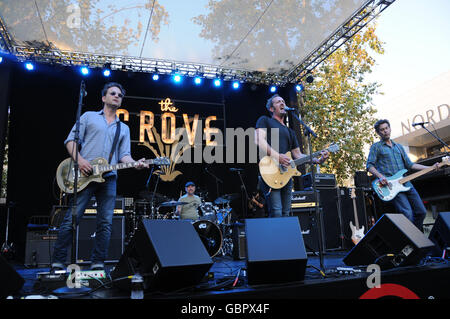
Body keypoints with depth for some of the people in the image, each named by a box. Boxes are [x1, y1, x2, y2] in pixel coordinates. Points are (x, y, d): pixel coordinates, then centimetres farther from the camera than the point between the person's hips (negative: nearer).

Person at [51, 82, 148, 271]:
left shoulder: (124, 128, 22)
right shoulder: (89, 116, 14)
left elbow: (124, 155, 12)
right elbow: (71, 140, 6)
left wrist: (135, 163, -10)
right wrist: (79, 160, -12)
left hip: (108, 177, 3)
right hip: (84, 174, -3)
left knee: (106, 223, 1)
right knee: (71, 218, -4)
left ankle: (98, 263, 9)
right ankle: (58, 262, 5)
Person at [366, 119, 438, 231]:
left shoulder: (398, 146, 24)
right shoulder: (376, 147, 5)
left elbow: (409, 164, 22)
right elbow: (369, 165, -3)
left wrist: (430, 168, 14)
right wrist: (380, 176, -20)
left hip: (406, 183, 7)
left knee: (421, 212, 4)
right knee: (407, 214, -19)